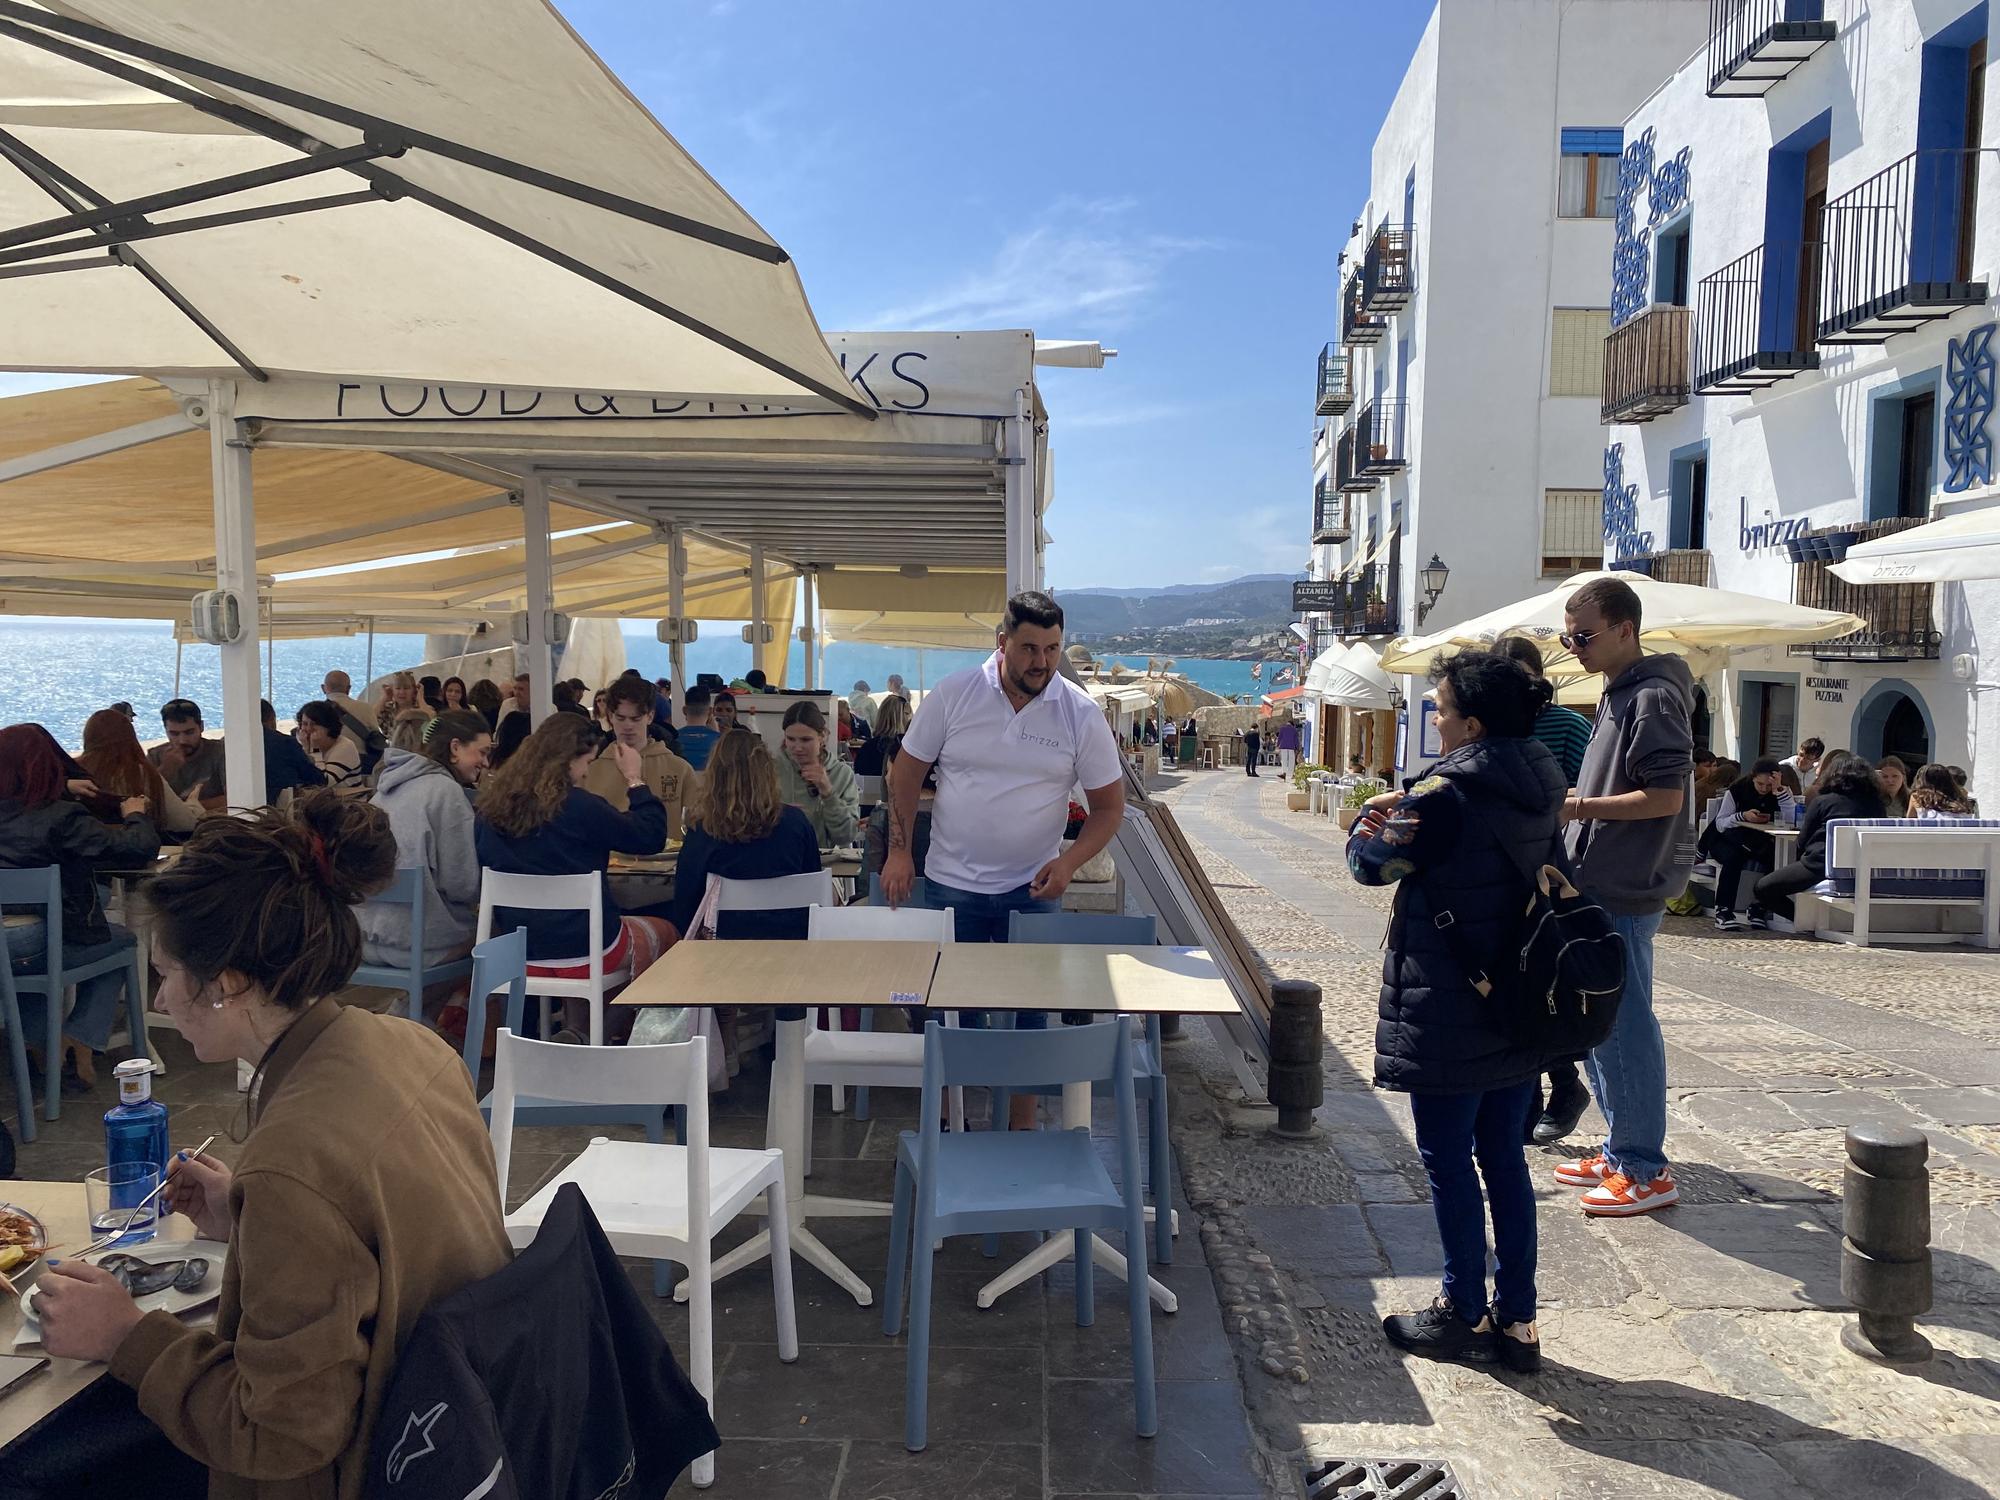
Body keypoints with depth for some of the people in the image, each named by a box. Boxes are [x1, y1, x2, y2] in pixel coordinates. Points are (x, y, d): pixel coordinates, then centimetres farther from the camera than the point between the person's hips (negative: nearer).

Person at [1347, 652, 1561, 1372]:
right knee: (1505, 1159, 14)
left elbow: (1370, 861, -8)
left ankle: (1464, 1316, 18)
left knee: (1448, 1159, 7)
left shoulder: (1446, 796, -19)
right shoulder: (1539, 792, 5)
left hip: (1448, 1015, -7)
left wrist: (1379, 817, 10)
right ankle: (1515, 1320, 22)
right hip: (1520, 1008, 8)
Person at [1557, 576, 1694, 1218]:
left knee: (1624, 1027, -4)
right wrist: (1575, 808, 13)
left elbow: (1666, 796, -21)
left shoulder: (1653, 698, -14)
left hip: (1626, 891, -10)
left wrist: (1578, 807, -20)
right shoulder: (1618, 695, 17)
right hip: (1600, 884, 10)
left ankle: (1646, 1171, 6)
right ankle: (1621, 1151, 26)